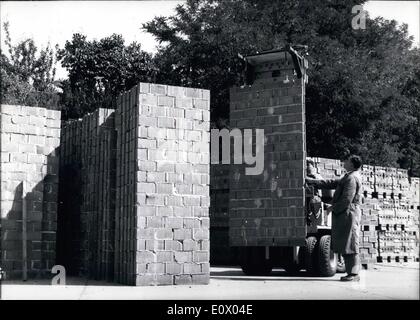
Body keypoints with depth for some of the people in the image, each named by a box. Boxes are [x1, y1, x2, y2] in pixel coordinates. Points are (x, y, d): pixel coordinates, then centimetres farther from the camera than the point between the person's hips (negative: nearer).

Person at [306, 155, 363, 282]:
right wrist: (309, 181, 19)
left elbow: (346, 200, -21)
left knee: (350, 246, -7)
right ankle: (351, 272, 15)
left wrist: (333, 208, -9)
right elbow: (330, 183, 21)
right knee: (344, 246, 11)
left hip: (348, 215, -10)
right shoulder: (348, 177, 19)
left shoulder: (352, 178, -14)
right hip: (343, 215, 10)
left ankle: (354, 274, -4)